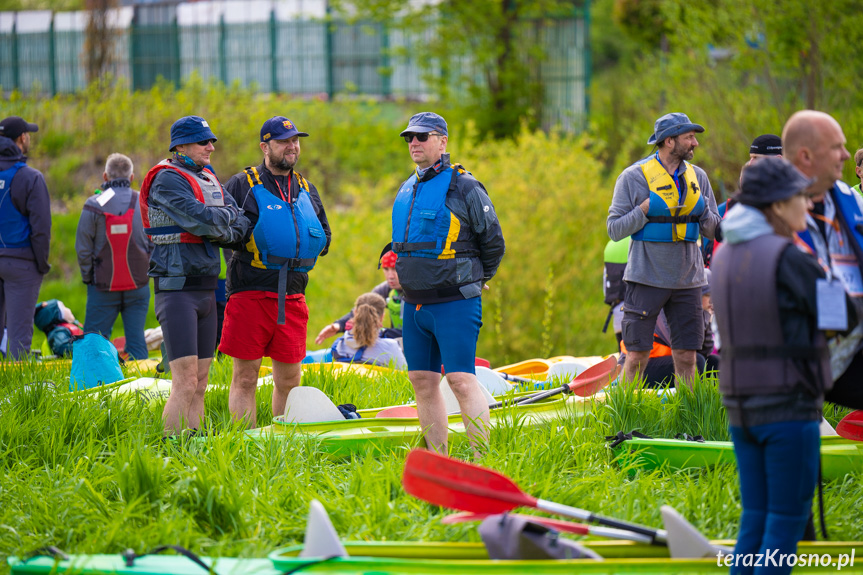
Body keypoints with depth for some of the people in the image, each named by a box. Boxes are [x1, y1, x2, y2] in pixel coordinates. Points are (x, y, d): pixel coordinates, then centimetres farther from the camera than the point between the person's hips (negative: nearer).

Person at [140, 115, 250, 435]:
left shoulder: (209, 180, 16)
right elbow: (200, 219, -21)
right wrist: (226, 216, -1)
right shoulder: (167, 180, -9)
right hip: (178, 288, -8)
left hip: (207, 287, 8)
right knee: (185, 384, -14)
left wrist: (213, 224, -10)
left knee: (200, 385, 7)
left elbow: (241, 226, 9)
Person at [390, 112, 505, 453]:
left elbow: (493, 242, -1)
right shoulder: (407, 190, 14)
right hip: (414, 304, 7)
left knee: (461, 379, -13)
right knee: (422, 380, 7)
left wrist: (475, 280, 7)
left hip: (454, 303, -7)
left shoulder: (464, 187, -7)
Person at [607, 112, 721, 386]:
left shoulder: (697, 176, 9)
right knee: (637, 355, -3)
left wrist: (703, 209, -8)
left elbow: (713, 230, 12)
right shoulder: (634, 177, -4)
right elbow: (614, 230, -5)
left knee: (686, 357, 4)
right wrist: (646, 209, -16)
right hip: (647, 278, -4)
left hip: (687, 280, 4)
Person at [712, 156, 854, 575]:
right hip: (789, 405, -8)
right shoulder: (787, 259, -17)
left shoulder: (726, 257, 8)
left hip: (742, 407, 8)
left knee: (757, 519, 13)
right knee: (789, 520, -1)